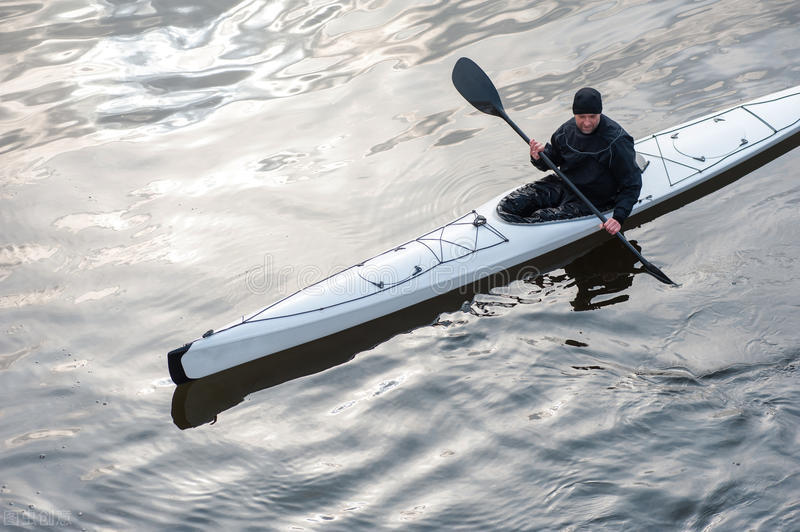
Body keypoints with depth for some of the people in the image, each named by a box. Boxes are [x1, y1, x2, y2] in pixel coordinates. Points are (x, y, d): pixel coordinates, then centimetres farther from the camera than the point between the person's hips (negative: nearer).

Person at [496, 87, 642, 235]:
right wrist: (539, 158, -13)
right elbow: (550, 161, 13)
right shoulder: (567, 129, -3)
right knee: (507, 205, -12)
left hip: (592, 201, -5)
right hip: (563, 185, 6)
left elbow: (632, 185, -13)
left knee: (541, 219, -26)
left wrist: (618, 217, -26)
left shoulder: (617, 141, -18)